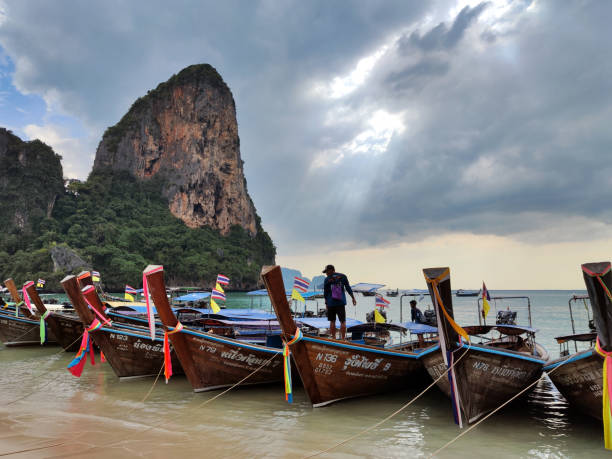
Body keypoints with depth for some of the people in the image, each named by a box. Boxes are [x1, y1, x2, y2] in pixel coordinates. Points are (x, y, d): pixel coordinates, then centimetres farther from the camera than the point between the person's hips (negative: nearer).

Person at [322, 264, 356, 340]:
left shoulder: (327, 279, 0)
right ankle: (343, 339, 0)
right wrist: (353, 298, 7)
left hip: (331, 303, 0)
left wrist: (326, 303, 14)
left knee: (332, 321, 9)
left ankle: (333, 339, 10)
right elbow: (348, 288, 1)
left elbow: (325, 293, 4)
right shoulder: (342, 276, 3)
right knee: (343, 321, 2)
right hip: (341, 302, 0)